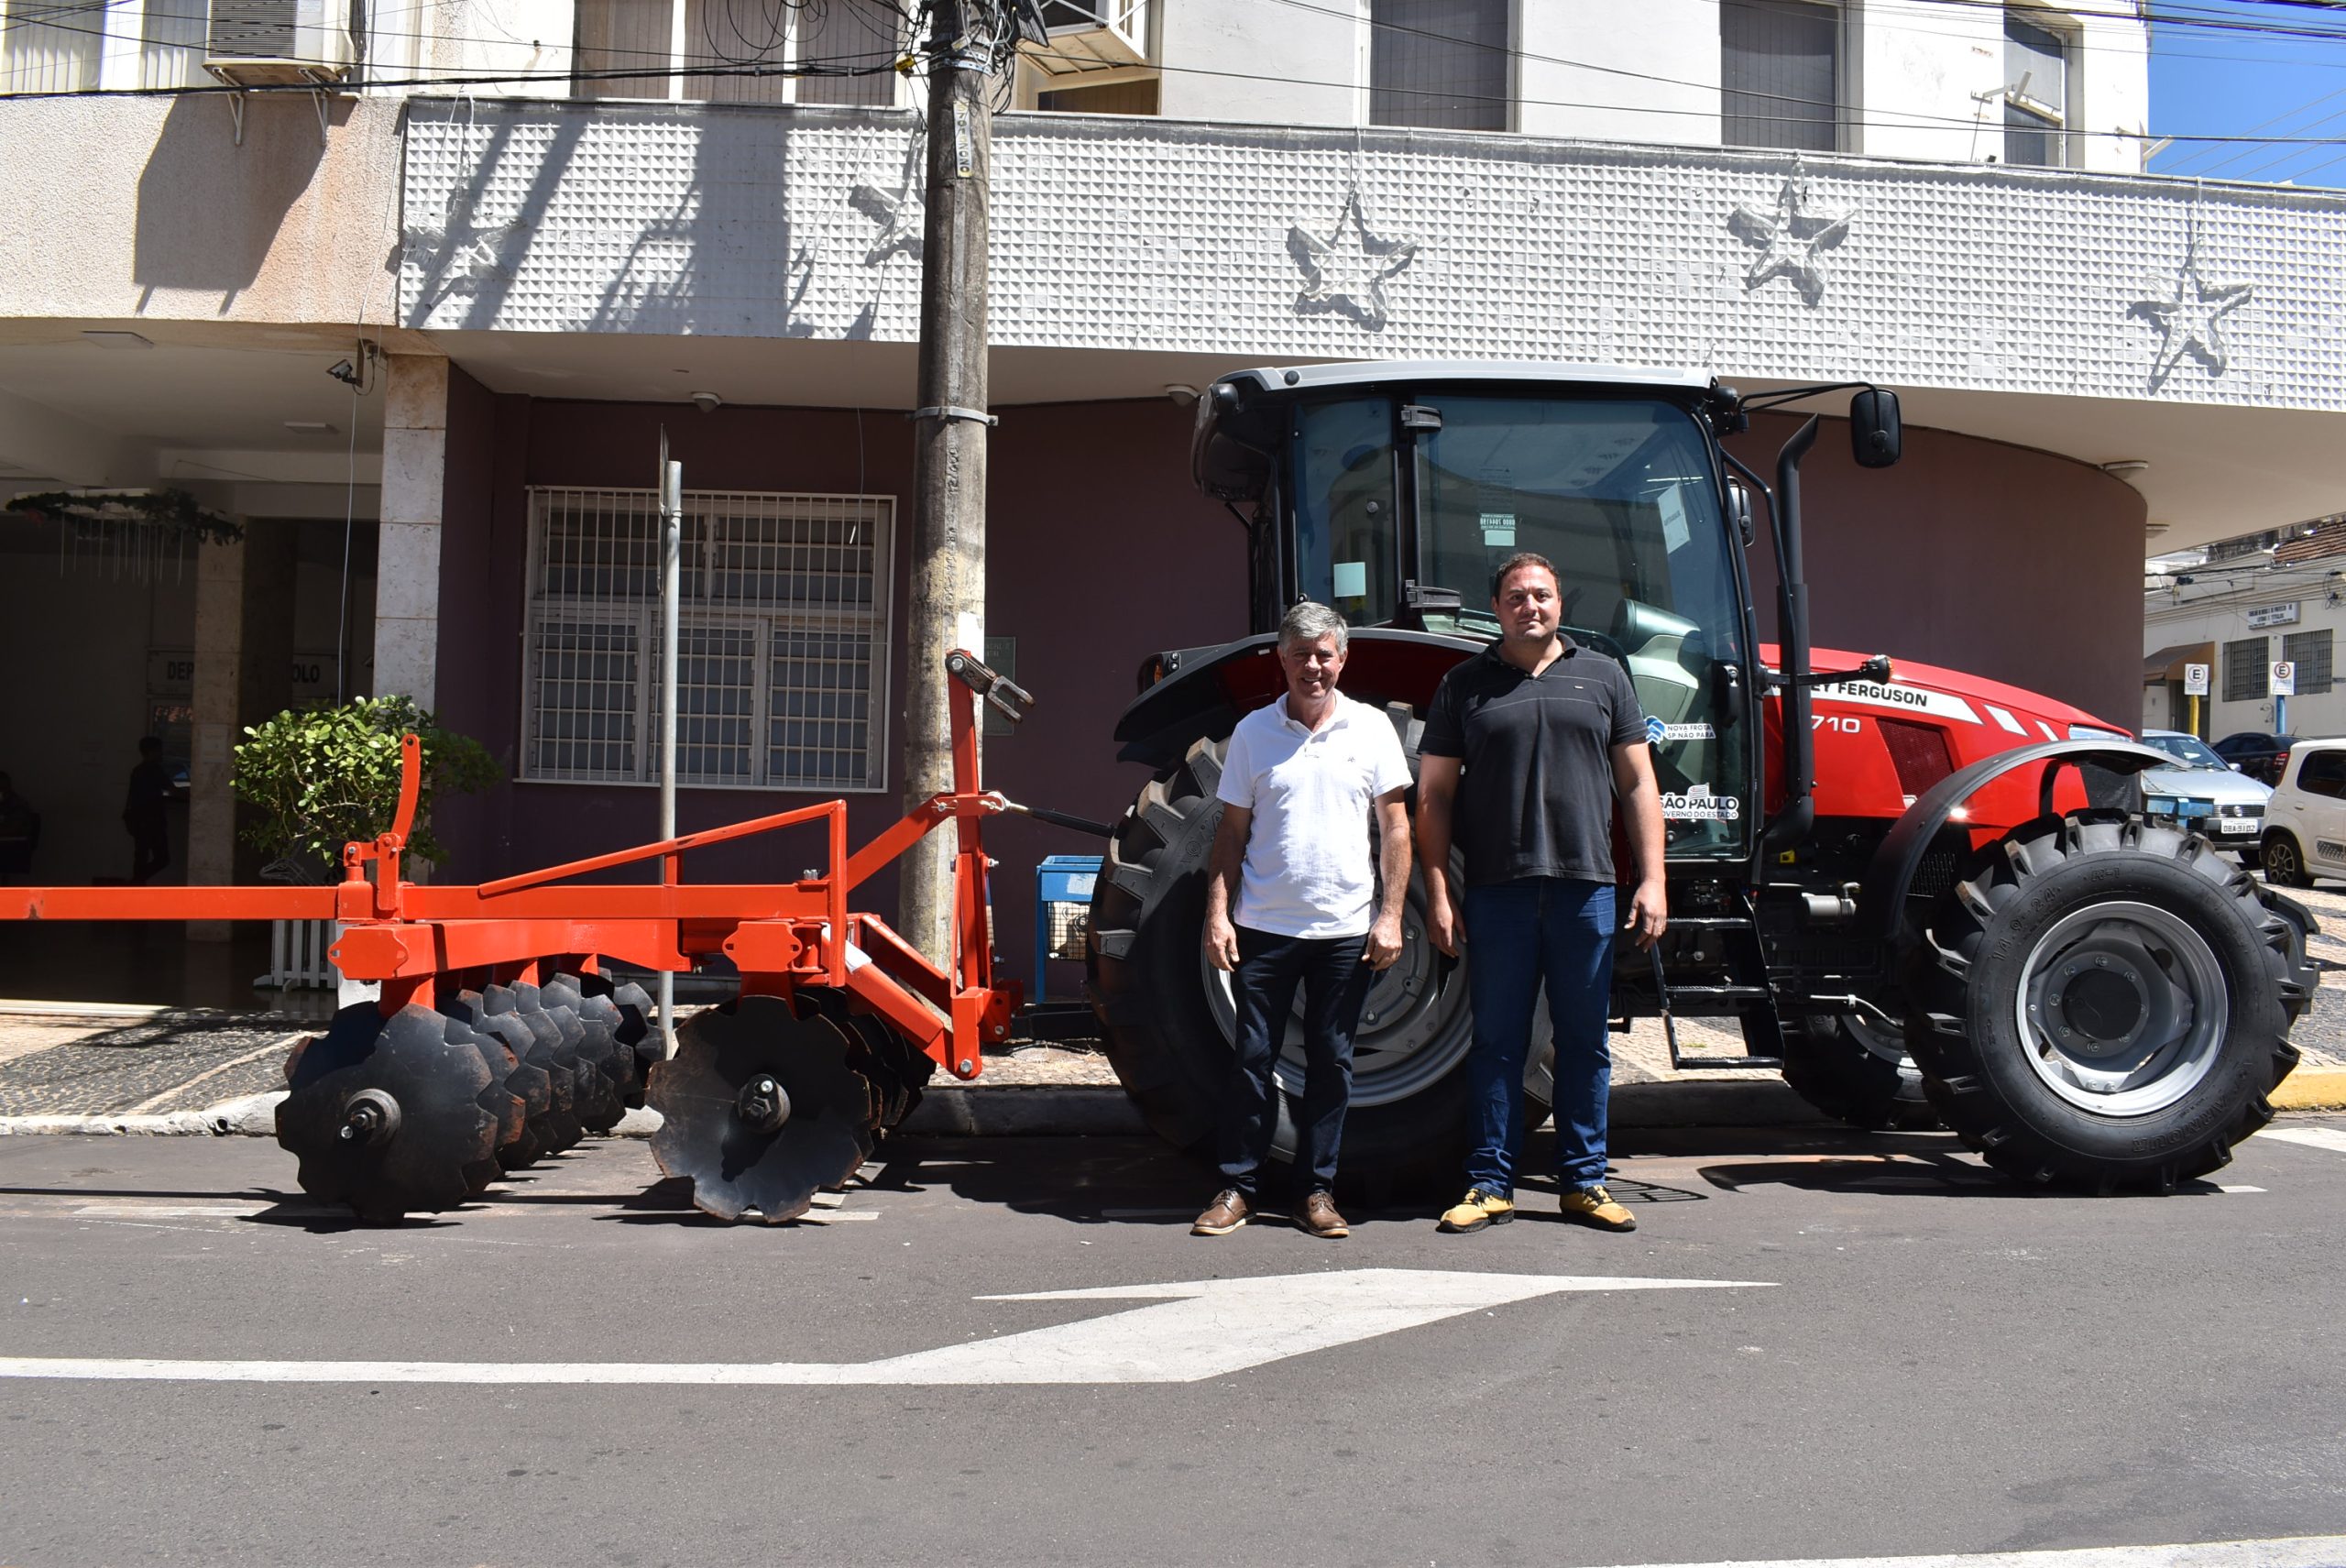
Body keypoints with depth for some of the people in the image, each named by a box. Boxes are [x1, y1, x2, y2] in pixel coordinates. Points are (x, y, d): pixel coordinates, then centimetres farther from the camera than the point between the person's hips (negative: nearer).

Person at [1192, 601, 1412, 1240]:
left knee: (1331, 1061, 7)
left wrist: (1390, 916, -4)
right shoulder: (1253, 732, 4)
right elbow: (1232, 833, 6)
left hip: (1346, 929, 0)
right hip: (1264, 926, 0)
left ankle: (1317, 1190, 18)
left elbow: (1395, 828, 3)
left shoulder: (1370, 727, 3)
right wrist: (1217, 913, -2)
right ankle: (1236, 1187, 14)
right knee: (1252, 1057, 4)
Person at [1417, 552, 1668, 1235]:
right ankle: (1490, 1184, 13)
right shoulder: (1465, 685, 7)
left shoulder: (1602, 677, 10)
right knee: (1497, 1040, 5)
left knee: (1584, 1042, 8)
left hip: (1585, 888, 1)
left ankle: (1584, 1182, 19)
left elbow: (1638, 783, 9)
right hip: (1497, 890, -1)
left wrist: (1651, 879, 1)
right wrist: (1438, 894, -3)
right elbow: (1434, 796, 5)